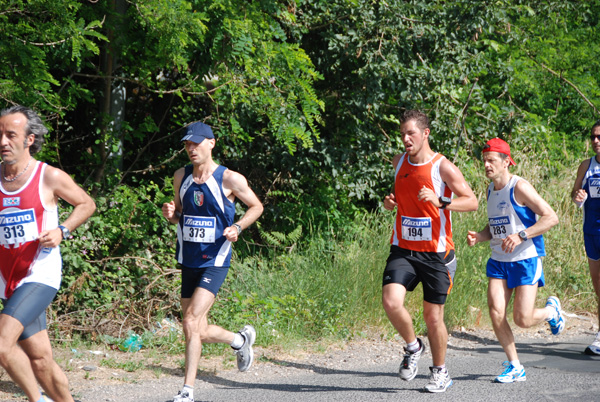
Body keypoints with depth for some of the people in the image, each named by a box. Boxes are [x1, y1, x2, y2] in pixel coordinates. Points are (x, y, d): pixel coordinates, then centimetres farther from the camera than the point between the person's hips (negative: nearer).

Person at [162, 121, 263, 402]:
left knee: (191, 322, -18)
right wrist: (171, 214, -5)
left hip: (215, 262, -6)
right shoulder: (181, 177, 6)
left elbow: (256, 206, 4)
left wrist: (237, 227, -13)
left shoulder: (229, 179, -9)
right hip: (189, 261, 6)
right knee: (200, 331, 10)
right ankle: (241, 340, 40)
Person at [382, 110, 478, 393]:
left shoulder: (443, 167, -10)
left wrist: (440, 202, -25)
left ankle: (440, 372, 25)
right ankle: (413, 347, 10)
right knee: (391, 302, -18)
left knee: (433, 316, 4)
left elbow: (472, 201, -9)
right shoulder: (399, 162, 6)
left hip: (435, 253, -3)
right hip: (403, 249, 4)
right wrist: (391, 202, 3)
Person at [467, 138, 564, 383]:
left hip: (525, 261, -6)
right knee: (495, 313, -9)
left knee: (523, 320, -8)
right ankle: (514, 367, 4)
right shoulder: (491, 190, 11)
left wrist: (521, 236, -27)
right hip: (498, 261, 6)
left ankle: (551, 310, 27)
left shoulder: (519, 187, -13)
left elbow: (551, 217, -17)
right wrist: (479, 237, 1)